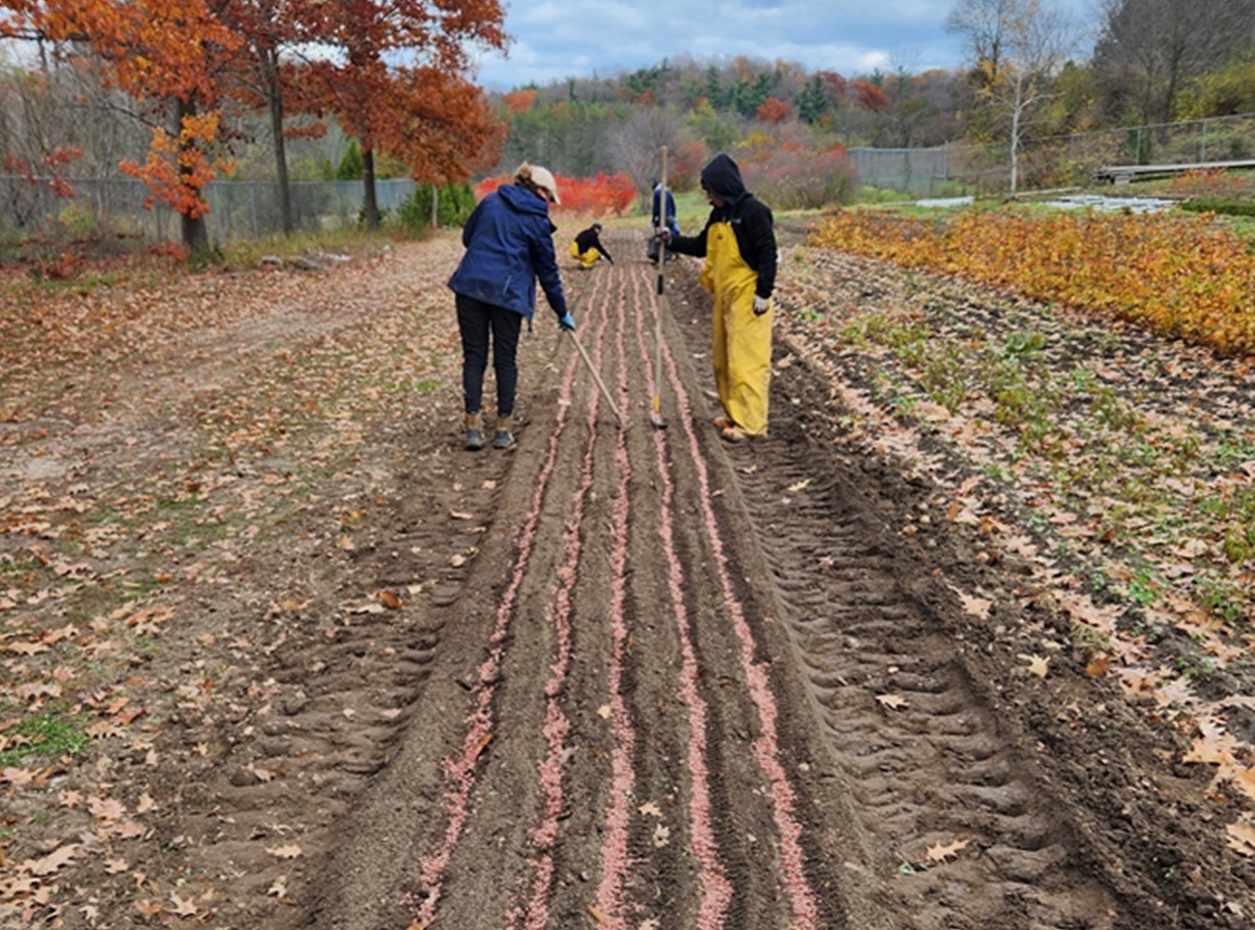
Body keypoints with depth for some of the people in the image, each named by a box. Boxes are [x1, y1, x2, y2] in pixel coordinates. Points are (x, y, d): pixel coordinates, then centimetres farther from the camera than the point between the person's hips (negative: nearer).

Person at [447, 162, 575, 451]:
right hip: (507, 293, -3)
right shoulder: (537, 220, 1)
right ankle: (503, 430, 12)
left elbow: (467, 236, 20)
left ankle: (474, 427, 2)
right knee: (505, 360, 8)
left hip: (470, 285, 3)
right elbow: (548, 270, 5)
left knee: (474, 356, 7)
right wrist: (563, 313, 13)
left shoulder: (491, 201, 12)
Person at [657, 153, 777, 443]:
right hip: (724, 297, 9)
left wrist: (763, 292, -17)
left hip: (748, 299, -9)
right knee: (723, 360, 13)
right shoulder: (719, 215, 14)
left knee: (746, 360, -9)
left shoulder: (753, 211, -11)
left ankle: (750, 423, -5)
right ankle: (734, 414, 24)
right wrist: (672, 240, 11)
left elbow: (768, 253, -14)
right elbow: (701, 246, 23)